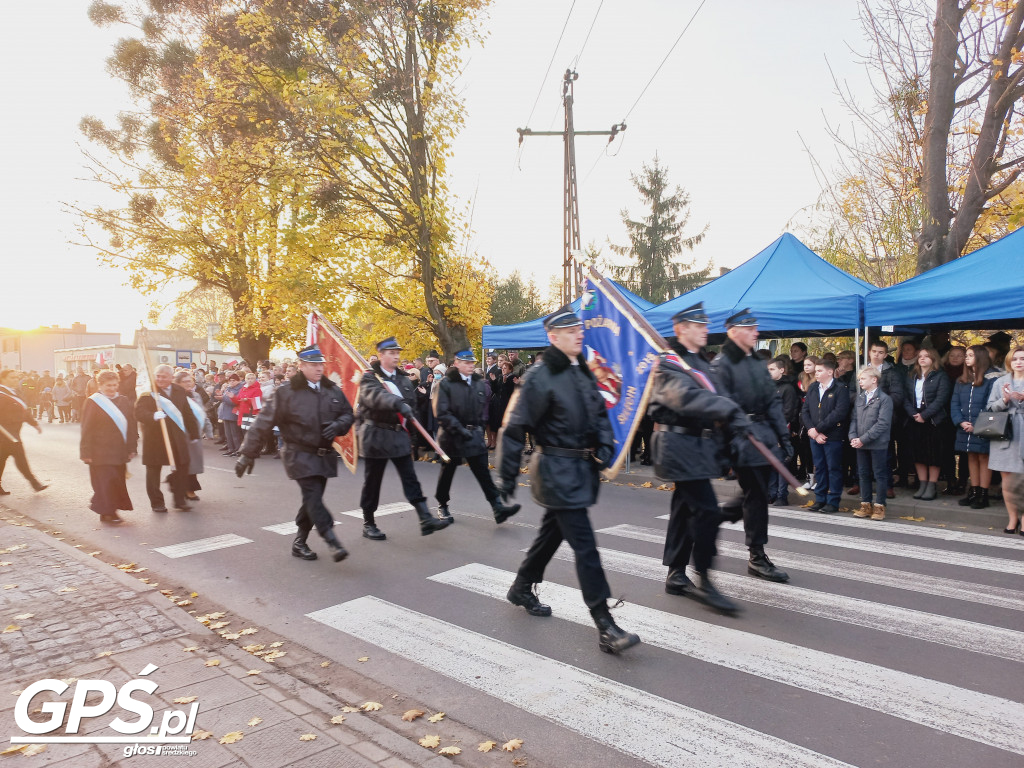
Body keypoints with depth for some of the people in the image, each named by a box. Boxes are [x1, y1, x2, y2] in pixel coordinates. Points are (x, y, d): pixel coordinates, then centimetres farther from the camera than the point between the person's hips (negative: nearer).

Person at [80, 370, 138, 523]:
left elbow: (132, 426, 10)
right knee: (105, 481, -5)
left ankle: (111, 511, 20)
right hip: (101, 452, -5)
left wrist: (132, 448, 5)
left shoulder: (124, 401, 8)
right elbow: (86, 429, -6)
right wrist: (86, 452, -10)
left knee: (118, 481, 9)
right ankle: (107, 512, 5)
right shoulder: (92, 402, -5)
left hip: (120, 452, 5)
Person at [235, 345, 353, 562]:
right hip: (299, 455, -5)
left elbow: (348, 413, 15)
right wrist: (247, 454, -8)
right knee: (314, 498, -15)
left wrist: (338, 424, -10)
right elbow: (263, 424, -8)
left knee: (312, 500, 11)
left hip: (325, 455, 5)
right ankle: (332, 542, -14)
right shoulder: (287, 392, -10)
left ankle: (300, 543, 25)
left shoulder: (333, 390, 5)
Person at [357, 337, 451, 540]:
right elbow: (375, 396, -29)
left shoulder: (404, 379, 11)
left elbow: (411, 401, 15)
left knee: (410, 479, 0)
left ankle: (426, 519, -3)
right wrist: (398, 404, -44)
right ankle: (368, 524, 19)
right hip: (376, 436, -4)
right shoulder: (369, 378, -8)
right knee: (372, 482, 6)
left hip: (399, 435, 5)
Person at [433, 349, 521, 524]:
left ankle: (497, 507, -8)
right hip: (452, 436, -3)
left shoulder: (480, 384, 6)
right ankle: (442, 506, 29)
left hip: (475, 435, 3)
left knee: (483, 471, -3)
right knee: (447, 471, 11)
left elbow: (484, 410, 16)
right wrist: (459, 429, -19)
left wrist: (480, 430, 10)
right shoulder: (445, 384, -8)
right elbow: (442, 413, -12)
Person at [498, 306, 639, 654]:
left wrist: (605, 445, 1)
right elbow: (516, 428, -13)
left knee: (552, 532, 22)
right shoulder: (540, 377, -15)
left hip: (582, 468, 9)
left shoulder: (583, 371, 10)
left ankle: (522, 588, 42)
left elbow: (599, 412, 19)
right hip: (557, 471, -8)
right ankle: (606, 628, -2)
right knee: (585, 547, -8)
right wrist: (508, 476, -11)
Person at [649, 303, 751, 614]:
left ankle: (676, 576, 23)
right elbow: (688, 397, -29)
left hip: (700, 446, 9)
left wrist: (720, 450, 15)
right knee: (707, 510, -12)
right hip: (680, 446, -9)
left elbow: (710, 403, 21)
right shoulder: (668, 364, -11)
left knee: (685, 509, 13)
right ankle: (703, 581, -1)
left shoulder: (701, 363, 18)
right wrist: (731, 412, -38)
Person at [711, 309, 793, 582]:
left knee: (756, 493, 11)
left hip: (764, 436, 8)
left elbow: (773, 402, 17)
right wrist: (731, 443, -22)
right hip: (742, 438, -8)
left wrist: (784, 437, 13)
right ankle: (757, 558, 7)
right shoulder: (720, 365, -10)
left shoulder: (757, 363, 16)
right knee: (756, 495, -3)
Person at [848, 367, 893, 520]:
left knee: (880, 475, 3)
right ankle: (865, 505, 19)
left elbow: (883, 423, -15)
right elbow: (854, 418, 9)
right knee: (863, 474, 11)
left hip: (878, 444, -6)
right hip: (860, 444, 6)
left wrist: (863, 439, -18)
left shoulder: (884, 399, -9)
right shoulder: (859, 397, 9)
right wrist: (853, 437, -7)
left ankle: (879, 506, 11)